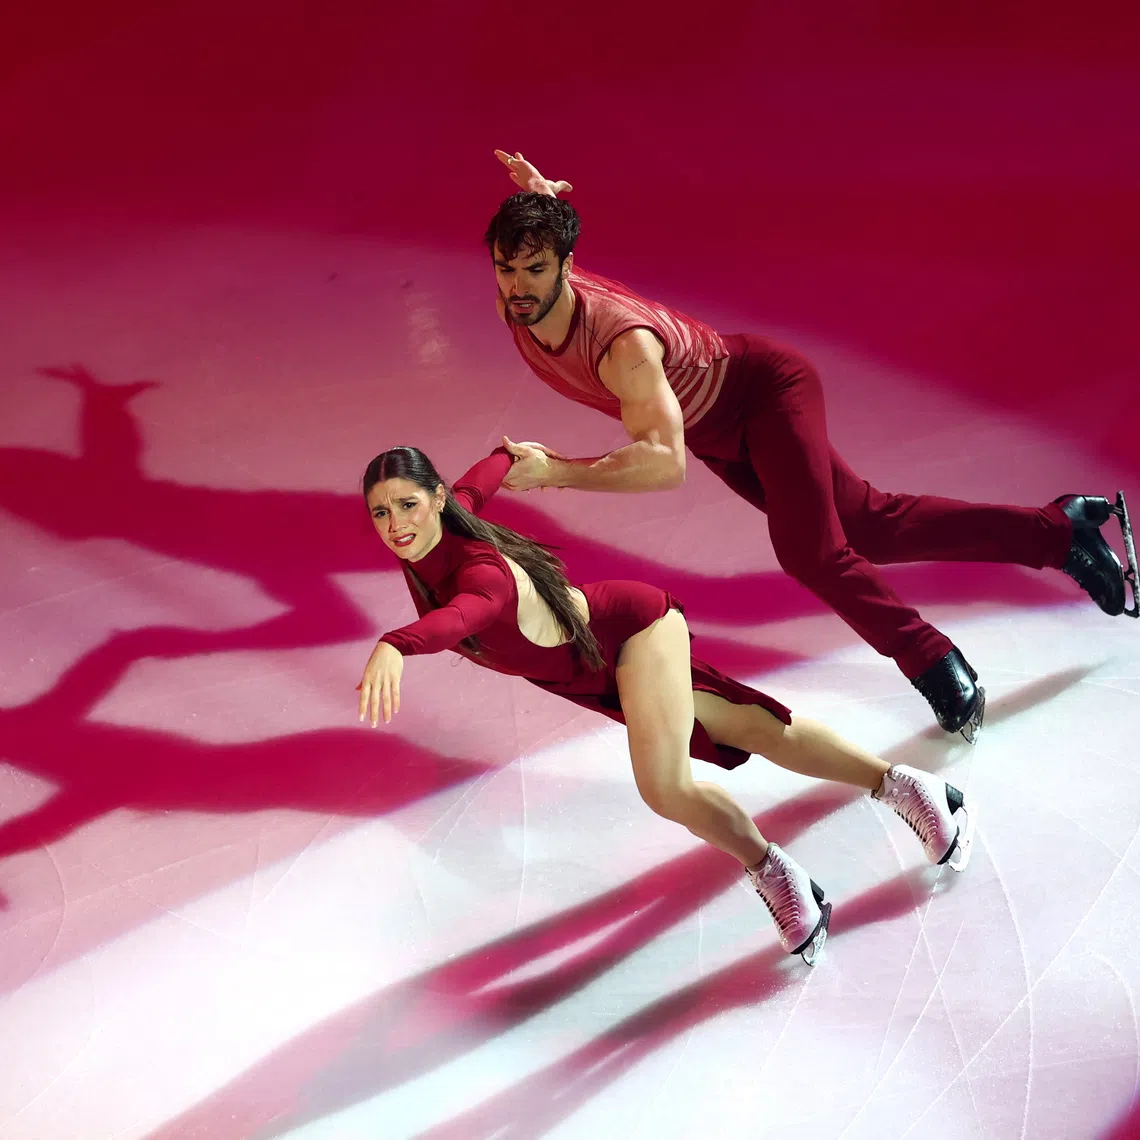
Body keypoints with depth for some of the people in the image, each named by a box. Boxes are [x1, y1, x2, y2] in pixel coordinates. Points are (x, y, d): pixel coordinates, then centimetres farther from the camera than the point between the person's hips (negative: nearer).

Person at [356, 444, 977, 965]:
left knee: (664, 786, -27)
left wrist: (393, 646, -84)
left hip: (632, 625, -9)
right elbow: (477, 481, 10)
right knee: (757, 730, 14)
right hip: (597, 676, 9)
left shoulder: (478, 569, -37)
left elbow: (472, 608, -65)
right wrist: (511, 455, 33)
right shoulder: (428, 539, -13)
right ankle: (893, 783, 26)